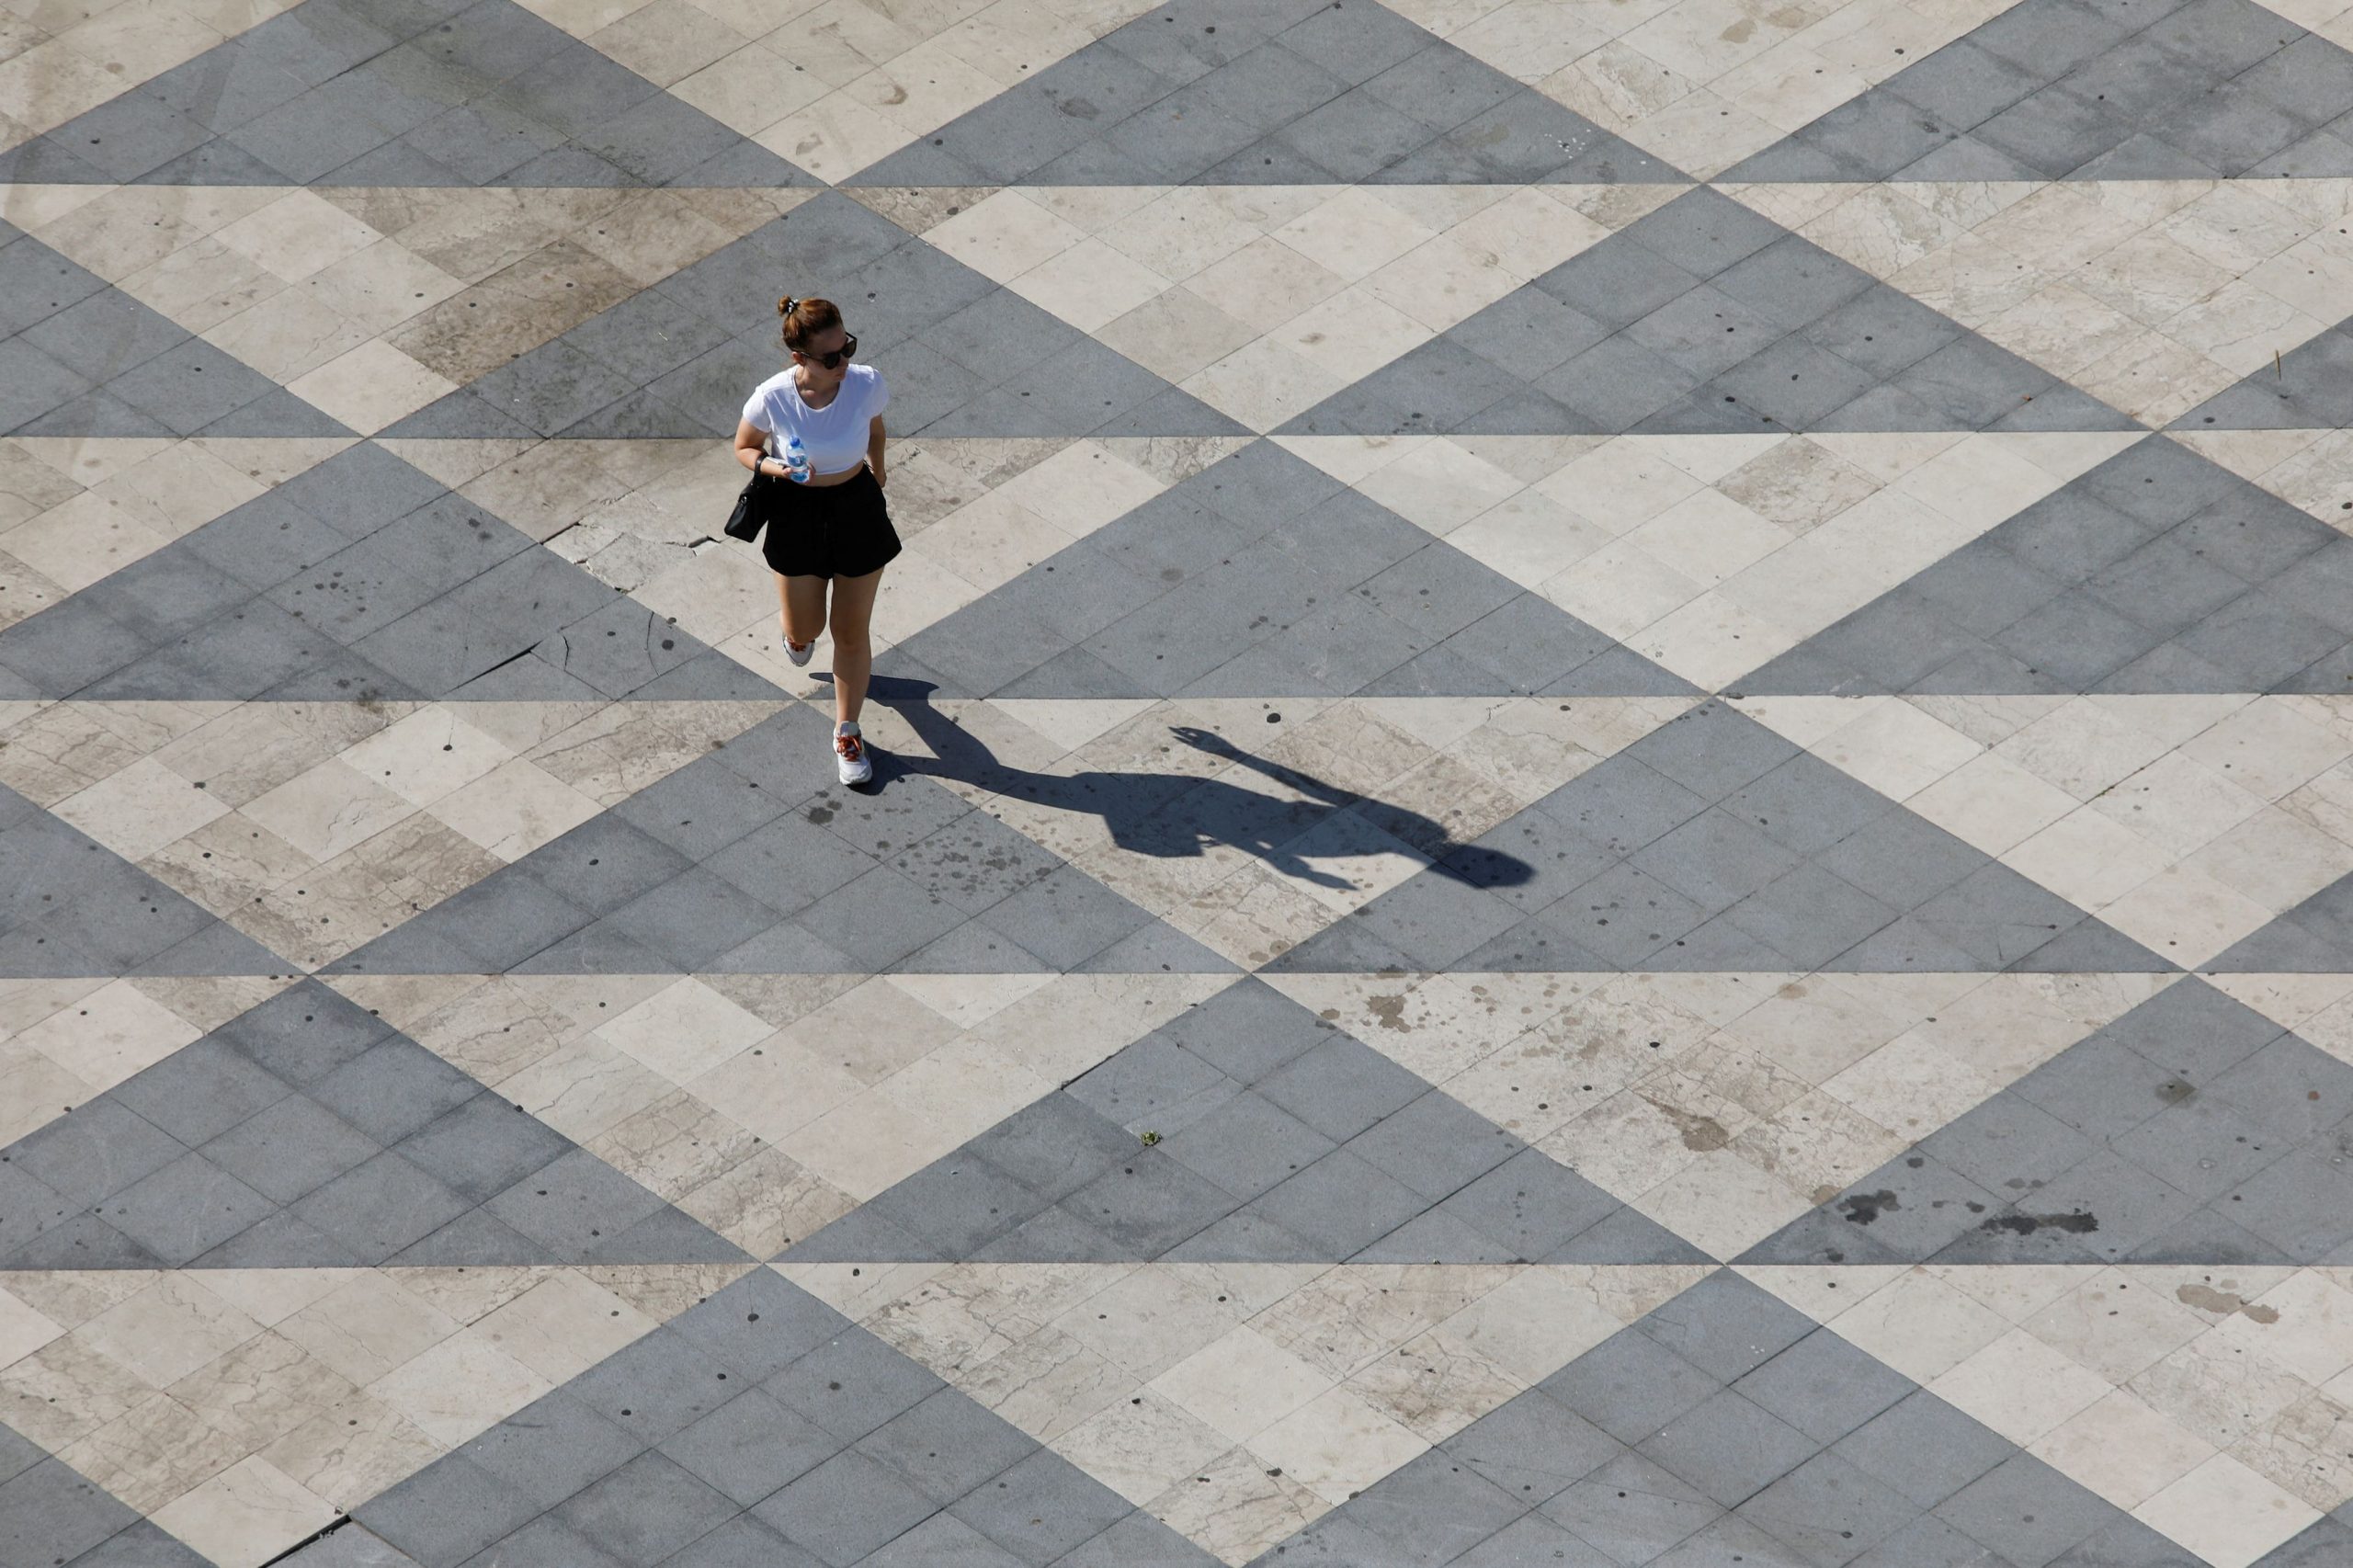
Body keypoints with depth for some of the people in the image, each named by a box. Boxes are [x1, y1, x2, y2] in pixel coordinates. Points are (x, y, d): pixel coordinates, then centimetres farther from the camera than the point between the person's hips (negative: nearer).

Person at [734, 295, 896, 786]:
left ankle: (847, 732, 33)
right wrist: (774, 466, -27)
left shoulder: (867, 385, -23)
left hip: (858, 510, 0)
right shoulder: (772, 399, -26)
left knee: (852, 631, 12)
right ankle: (800, 631, 58)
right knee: (805, 628, 18)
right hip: (797, 514, 0)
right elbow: (744, 449, -6)